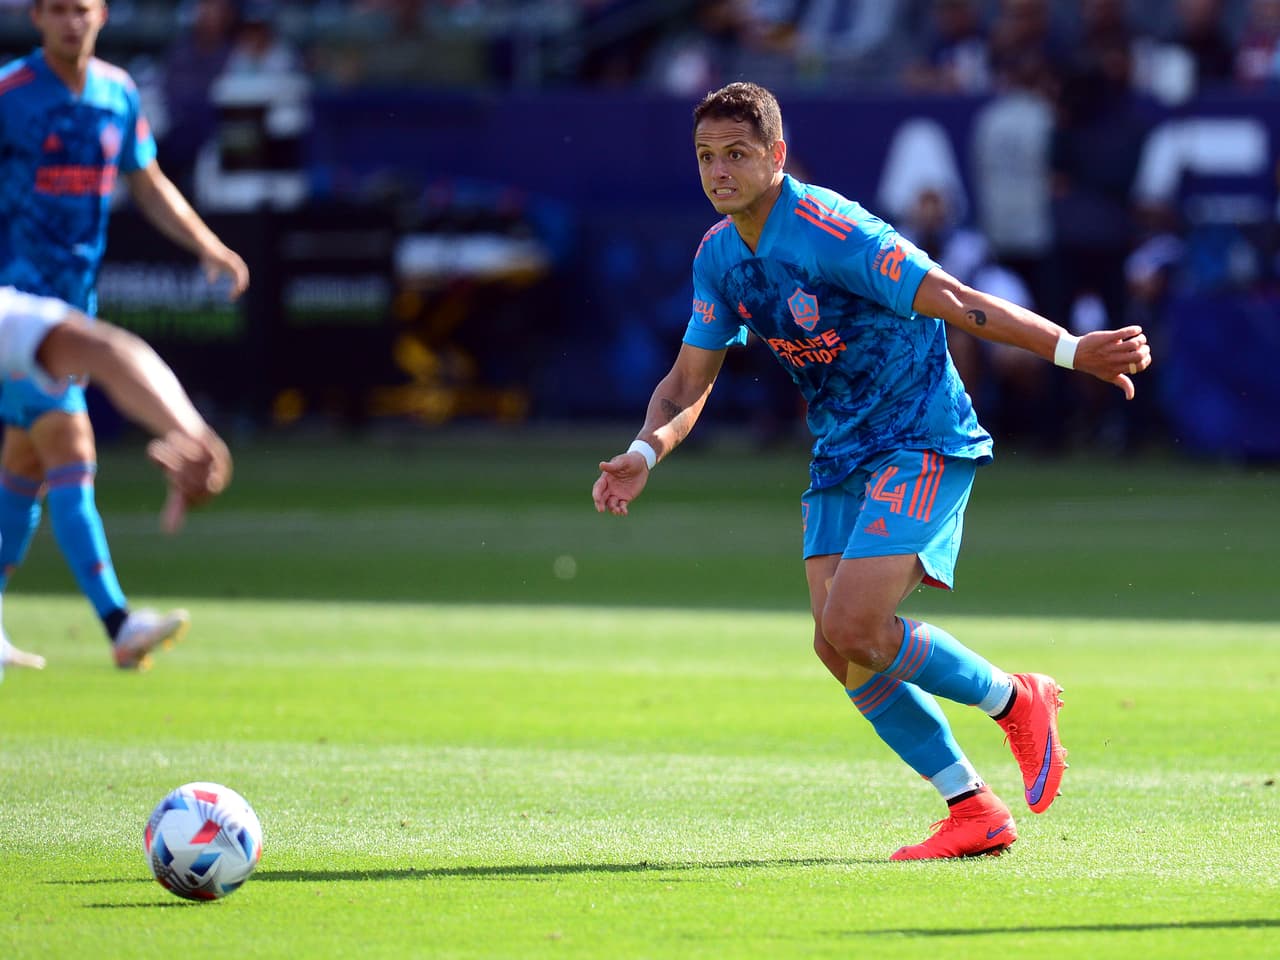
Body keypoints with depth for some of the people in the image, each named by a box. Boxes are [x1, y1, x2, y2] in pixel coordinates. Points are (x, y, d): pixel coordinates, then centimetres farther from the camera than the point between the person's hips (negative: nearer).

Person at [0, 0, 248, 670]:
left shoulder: (118, 94, 8)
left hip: (74, 306, 7)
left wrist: (208, 245, 5)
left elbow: (149, 186, 18)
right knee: (71, 452, -16)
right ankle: (119, 626, -22)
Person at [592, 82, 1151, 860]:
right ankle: (974, 812, 8)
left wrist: (1071, 349, -33)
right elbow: (688, 384, 10)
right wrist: (645, 453, -10)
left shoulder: (832, 232, -22)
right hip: (842, 456, 8)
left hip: (923, 440, -8)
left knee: (853, 629, -21)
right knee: (840, 647, -2)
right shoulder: (719, 256, 3)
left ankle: (1015, 701, 4)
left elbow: (955, 301, -24)